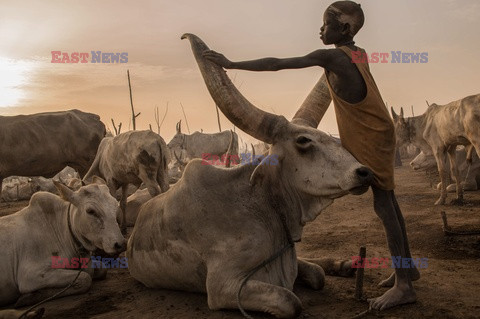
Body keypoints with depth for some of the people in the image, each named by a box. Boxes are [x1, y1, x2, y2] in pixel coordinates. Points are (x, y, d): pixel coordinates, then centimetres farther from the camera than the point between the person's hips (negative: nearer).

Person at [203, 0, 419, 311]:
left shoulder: (330, 57, -17)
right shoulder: (359, 54, 7)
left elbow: (277, 64, -18)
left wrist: (232, 64, -15)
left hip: (373, 138, -9)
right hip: (376, 134, 9)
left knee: (383, 205, -8)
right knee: (388, 202, 15)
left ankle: (403, 284, -3)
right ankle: (407, 267, 27)